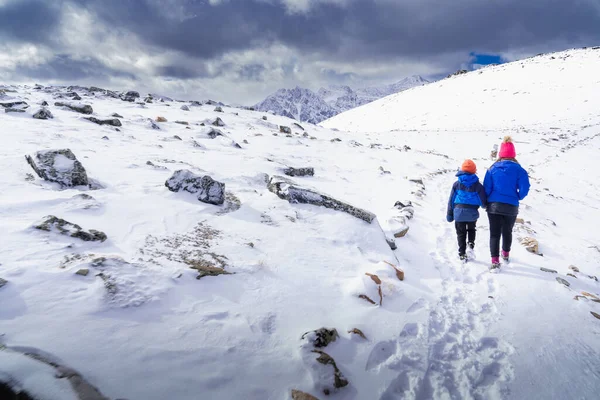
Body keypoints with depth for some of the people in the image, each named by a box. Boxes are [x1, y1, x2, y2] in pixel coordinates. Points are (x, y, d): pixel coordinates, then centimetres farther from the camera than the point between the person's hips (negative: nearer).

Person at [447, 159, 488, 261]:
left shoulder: (456, 184, 2)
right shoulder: (477, 185, -3)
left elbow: (451, 200, 4)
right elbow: (483, 201, -2)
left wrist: (450, 214, 11)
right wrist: (485, 205, 23)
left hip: (459, 212, 0)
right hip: (472, 213, 0)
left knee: (461, 234, 8)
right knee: (471, 229, 25)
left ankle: (462, 254, 6)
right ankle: (471, 243, 4)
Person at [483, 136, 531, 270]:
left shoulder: (493, 168, -1)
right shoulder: (518, 169, -6)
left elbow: (486, 187, -3)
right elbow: (524, 188, -10)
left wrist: (489, 201, 13)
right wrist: (517, 198, 9)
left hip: (493, 206, 0)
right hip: (511, 207, 0)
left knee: (494, 233, 3)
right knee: (507, 232, 21)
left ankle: (495, 260, -6)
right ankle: (506, 254, 41)